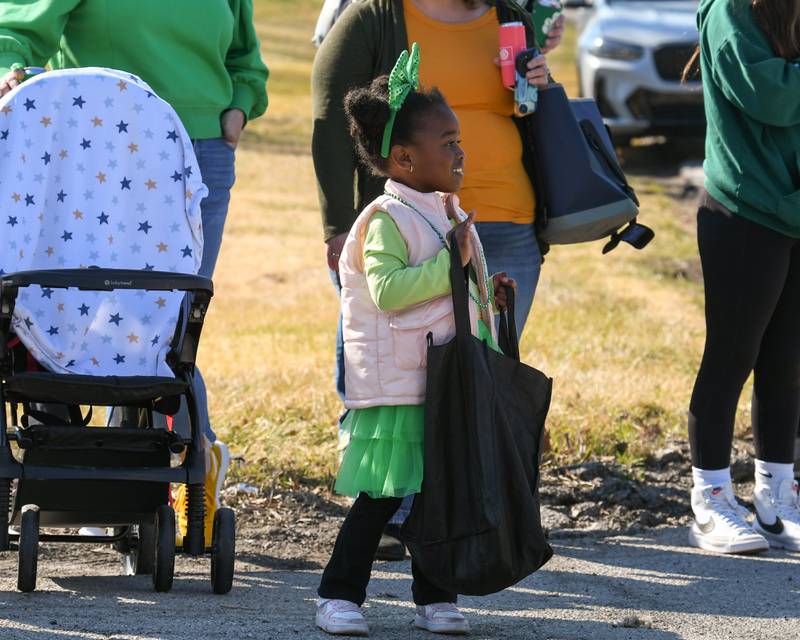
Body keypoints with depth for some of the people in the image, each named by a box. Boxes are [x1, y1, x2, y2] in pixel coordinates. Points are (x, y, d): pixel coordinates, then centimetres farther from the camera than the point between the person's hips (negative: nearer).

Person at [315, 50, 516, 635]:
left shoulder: (451, 217, 16)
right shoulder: (385, 220, -12)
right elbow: (387, 290, -24)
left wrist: (487, 295, 10)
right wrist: (449, 264, -23)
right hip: (397, 385, -8)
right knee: (381, 497, -5)